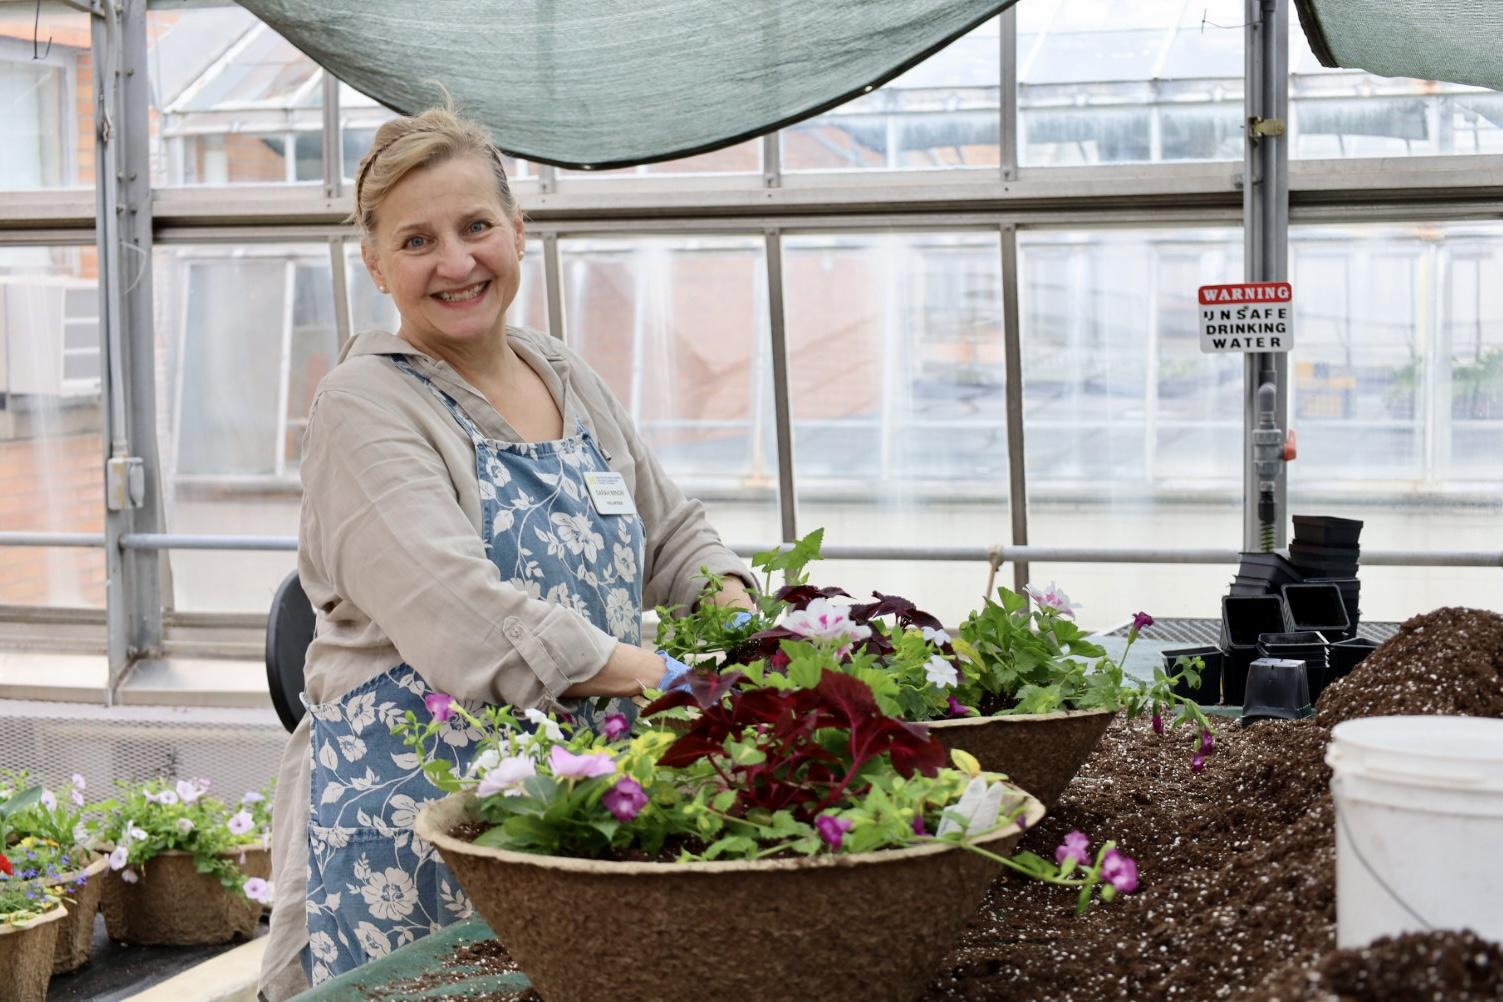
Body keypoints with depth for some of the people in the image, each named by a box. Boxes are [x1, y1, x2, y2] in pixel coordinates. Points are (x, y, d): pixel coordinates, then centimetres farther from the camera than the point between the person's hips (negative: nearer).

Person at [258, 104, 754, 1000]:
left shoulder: (568, 379, 13)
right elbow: (467, 624, -23)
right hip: (417, 815, -6)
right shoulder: (365, 408, -10)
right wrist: (662, 676, -24)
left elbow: (672, 534, 22)